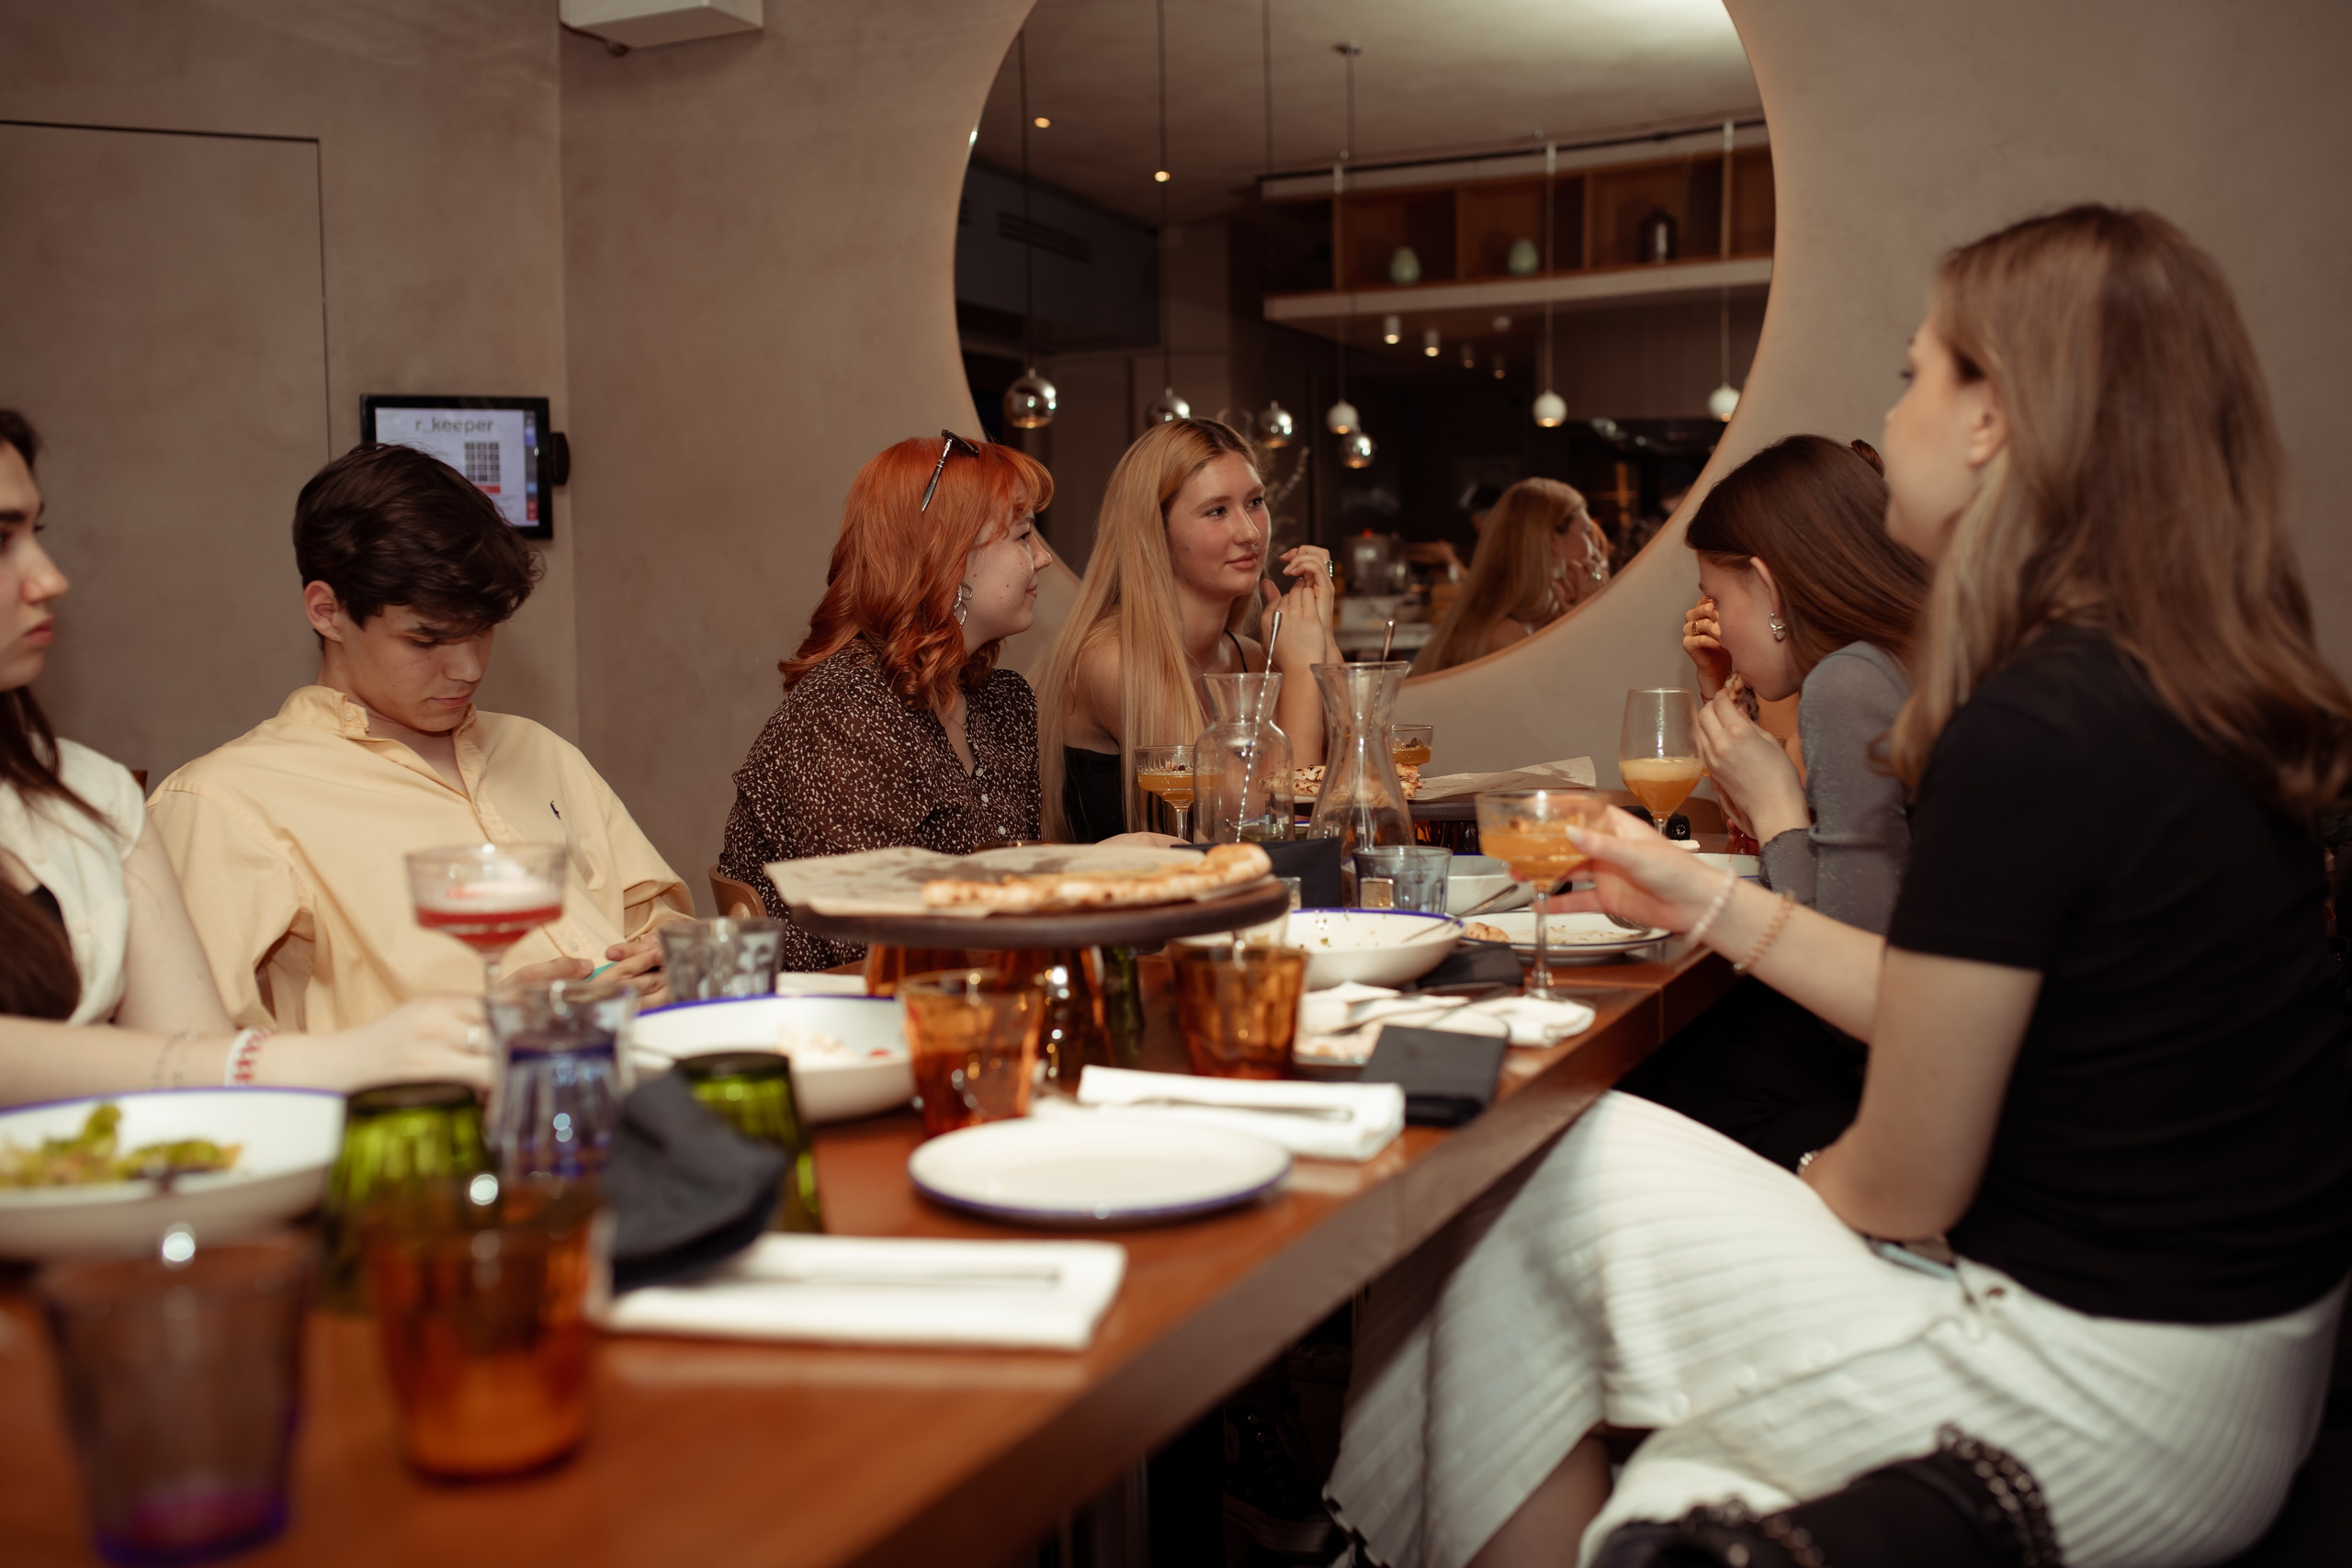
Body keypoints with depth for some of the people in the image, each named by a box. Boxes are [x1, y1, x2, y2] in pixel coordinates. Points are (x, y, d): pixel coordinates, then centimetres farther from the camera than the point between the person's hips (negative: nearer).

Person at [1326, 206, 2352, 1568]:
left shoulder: (2026, 734, -25)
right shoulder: (2200, 702, 4)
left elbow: (1902, 1188, -17)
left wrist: (1783, 1192, 5)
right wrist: (1706, 901, 15)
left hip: (2112, 1429, -8)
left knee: (1531, 1185, 2)